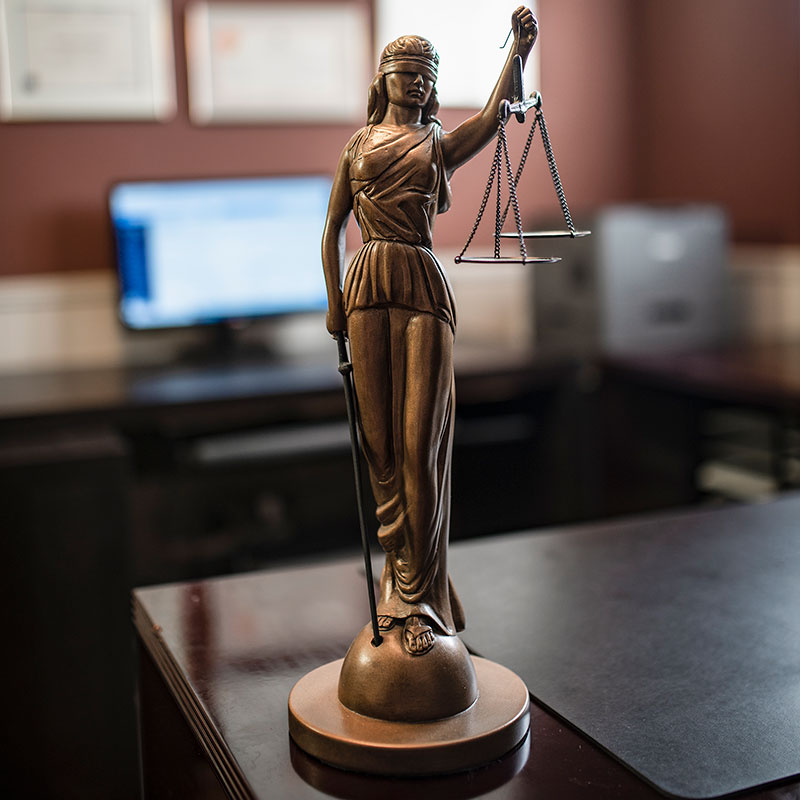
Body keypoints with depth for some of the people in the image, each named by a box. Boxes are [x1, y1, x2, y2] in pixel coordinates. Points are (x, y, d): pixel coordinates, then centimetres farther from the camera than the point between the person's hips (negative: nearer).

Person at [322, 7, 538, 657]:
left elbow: (493, 118, -11)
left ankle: (417, 598, 0)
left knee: (421, 442, -7)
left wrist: (519, 49, -25)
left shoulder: (440, 144, 10)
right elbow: (334, 226, 16)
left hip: (424, 287, -2)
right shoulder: (359, 144, 16)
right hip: (367, 287, 2)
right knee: (380, 439, 4)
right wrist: (334, 298, 5)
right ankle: (406, 576, 19)